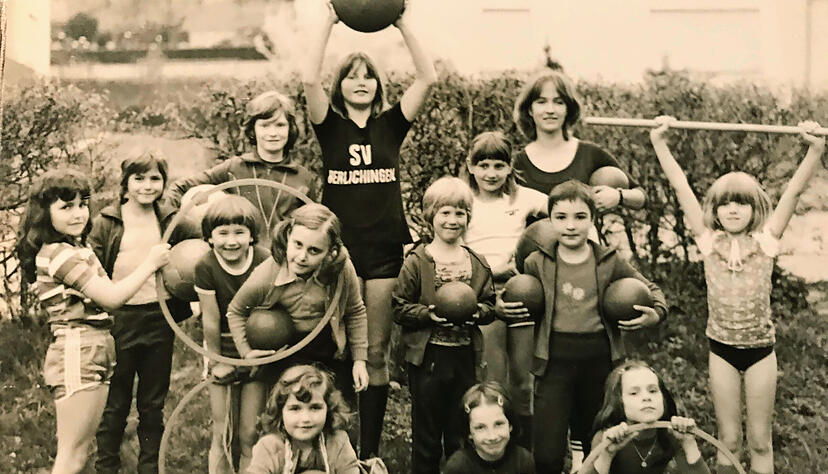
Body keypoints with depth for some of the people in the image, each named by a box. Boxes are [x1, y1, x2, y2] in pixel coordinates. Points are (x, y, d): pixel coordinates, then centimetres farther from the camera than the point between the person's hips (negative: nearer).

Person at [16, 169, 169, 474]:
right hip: (76, 354, -10)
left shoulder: (77, 249, 19)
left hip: (97, 354, 10)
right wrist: (150, 263, -6)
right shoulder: (57, 253, -13)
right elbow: (110, 297, -17)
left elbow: (103, 293, 12)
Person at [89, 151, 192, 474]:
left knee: (153, 405, 13)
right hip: (119, 321, -2)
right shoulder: (106, 223, -3)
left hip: (159, 320, 2)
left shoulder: (170, 221, 4)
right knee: (114, 404, 7)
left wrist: (181, 308, -1)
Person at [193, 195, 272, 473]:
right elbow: (211, 319, -8)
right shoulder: (206, 266, -16)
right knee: (222, 435, 5)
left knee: (250, 435, 3)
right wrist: (216, 361, 0)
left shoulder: (265, 261, -15)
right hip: (223, 354, 0)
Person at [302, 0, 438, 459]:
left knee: (376, 353, 4)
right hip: (338, 250, -1)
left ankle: (370, 451, 12)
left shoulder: (390, 125, 7)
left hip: (385, 252, 1)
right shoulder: (330, 126, 4)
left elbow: (428, 78, -3)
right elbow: (310, 79, -12)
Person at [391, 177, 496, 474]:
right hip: (426, 357, -3)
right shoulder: (417, 262, -6)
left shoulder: (478, 264, 5)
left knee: (462, 433, 14)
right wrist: (428, 314, -21)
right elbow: (399, 308, -7)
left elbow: (490, 305, 9)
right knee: (426, 434, 7)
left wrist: (477, 312, -12)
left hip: (465, 357, 3)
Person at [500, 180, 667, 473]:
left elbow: (650, 290, 13)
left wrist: (655, 314, -6)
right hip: (554, 361, -1)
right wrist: (502, 310, -6)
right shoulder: (537, 263, 2)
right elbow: (516, 301, 15)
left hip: (600, 360, 1)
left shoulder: (610, 262, 2)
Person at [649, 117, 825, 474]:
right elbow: (681, 188, -9)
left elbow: (794, 191, -13)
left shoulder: (765, 241, -7)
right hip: (722, 349, 0)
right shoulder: (708, 242, -6)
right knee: (728, 440, 10)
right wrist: (659, 143, -12)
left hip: (760, 348, 0)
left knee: (760, 441, 8)